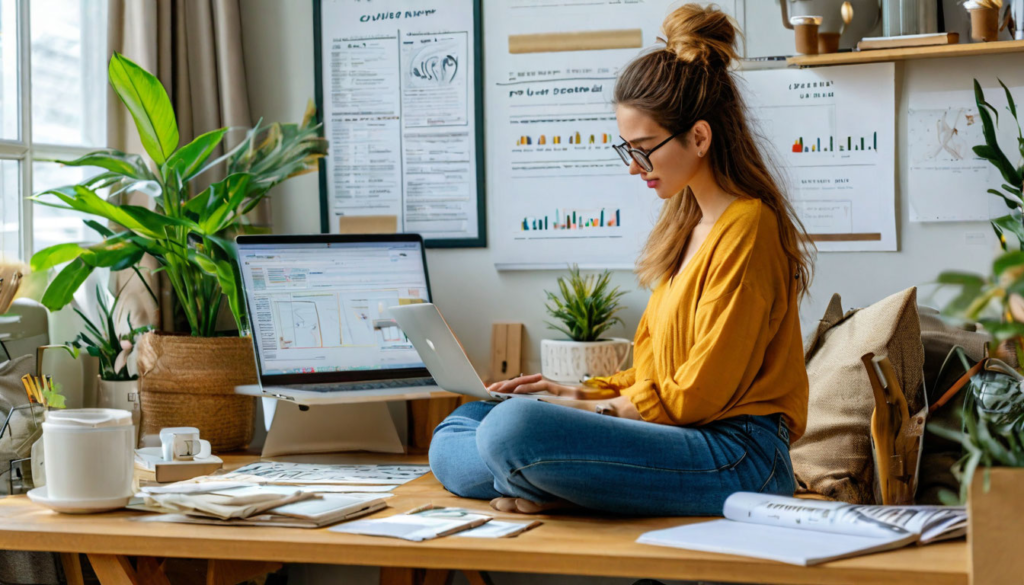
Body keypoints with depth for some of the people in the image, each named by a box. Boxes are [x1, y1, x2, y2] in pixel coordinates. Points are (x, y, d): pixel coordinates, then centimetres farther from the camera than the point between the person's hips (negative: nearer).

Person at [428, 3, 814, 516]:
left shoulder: (746, 228, -14)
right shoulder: (689, 223, 17)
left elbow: (697, 395, -15)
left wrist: (593, 408, -6)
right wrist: (580, 393, 9)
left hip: (737, 457, -10)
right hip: (686, 438, 10)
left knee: (514, 428, -32)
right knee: (462, 425, 11)